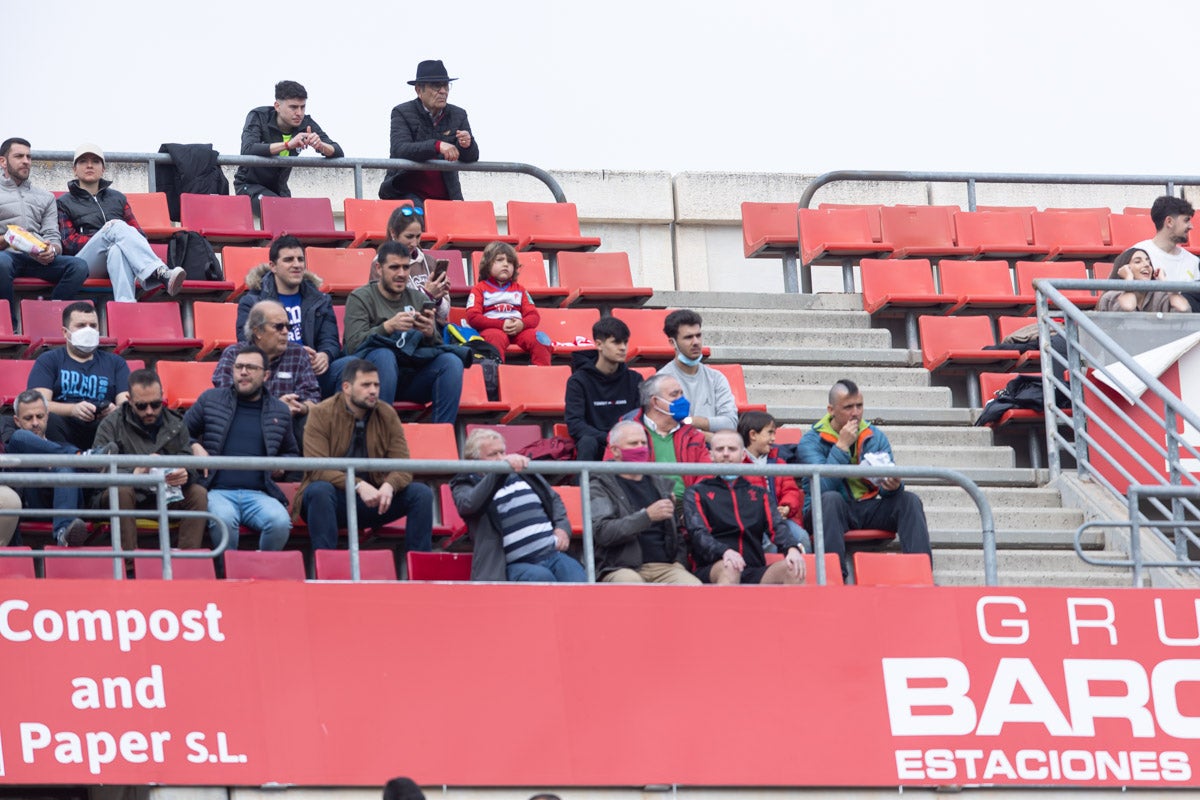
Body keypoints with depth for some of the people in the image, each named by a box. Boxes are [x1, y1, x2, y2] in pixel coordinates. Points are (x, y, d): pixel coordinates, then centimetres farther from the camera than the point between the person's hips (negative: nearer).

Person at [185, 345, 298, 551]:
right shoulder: (210, 400, 15)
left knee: (281, 522, -32)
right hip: (219, 491, -2)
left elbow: (292, 454, 33)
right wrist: (194, 448, 0)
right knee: (223, 519, -38)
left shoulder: (280, 411, 19)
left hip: (258, 494, 2)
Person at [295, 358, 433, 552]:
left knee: (421, 493, -16)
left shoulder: (387, 415, 4)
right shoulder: (322, 415, -8)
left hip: (372, 499, 4)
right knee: (320, 490, -37)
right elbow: (317, 469, -18)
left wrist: (389, 485, -28)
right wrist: (358, 485, -32)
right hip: (336, 497, -4)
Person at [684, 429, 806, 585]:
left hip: (754, 572, 3)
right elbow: (698, 533, -3)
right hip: (711, 571, -3)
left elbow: (776, 527, 8)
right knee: (730, 567, -38)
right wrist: (724, 551, -27)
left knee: (792, 568, -25)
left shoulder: (759, 493, 25)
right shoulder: (696, 493, 14)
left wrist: (792, 549, -17)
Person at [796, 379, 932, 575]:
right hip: (833, 512, -4)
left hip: (868, 511, 4)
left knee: (909, 501, -18)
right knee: (831, 498, -37)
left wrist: (892, 487, -21)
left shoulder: (876, 437, 11)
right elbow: (823, 487, -18)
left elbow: (887, 486, 5)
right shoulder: (812, 441, -3)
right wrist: (842, 446, -17)